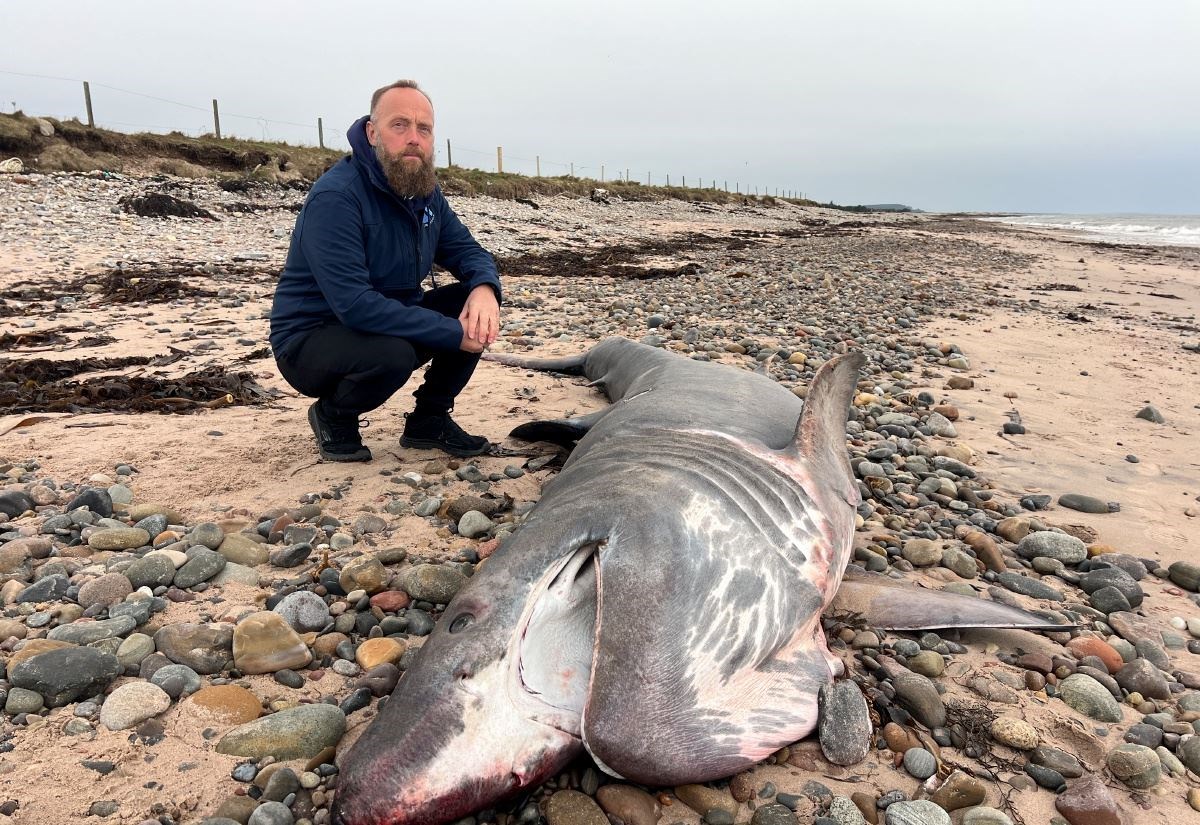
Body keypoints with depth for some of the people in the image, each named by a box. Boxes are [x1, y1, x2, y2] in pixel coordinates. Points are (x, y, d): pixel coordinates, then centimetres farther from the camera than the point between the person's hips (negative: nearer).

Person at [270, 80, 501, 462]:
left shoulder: (426, 192, 0)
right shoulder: (335, 196, -25)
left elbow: (468, 251, 2)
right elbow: (354, 304, -33)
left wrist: (484, 288, -24)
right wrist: (453, 334, -33)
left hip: (390, 324, 7)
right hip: (310, 341, -7)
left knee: (477, 304, -12)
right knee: (392, 353, -37)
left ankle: (430, 419, 4)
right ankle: (333, 416, -3)